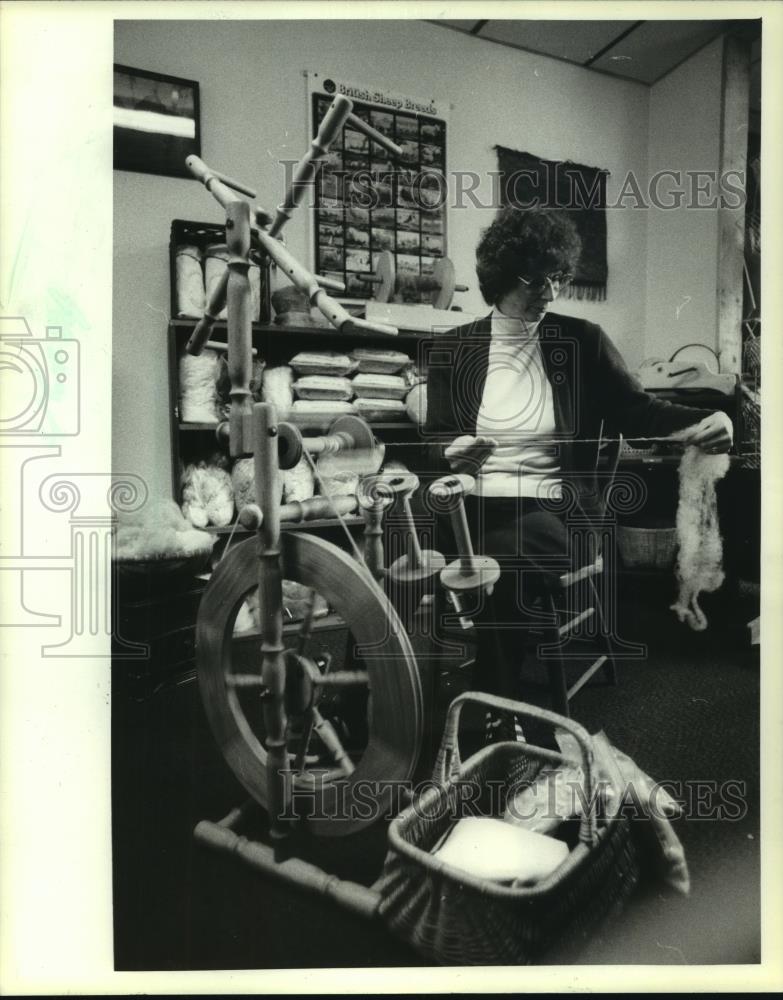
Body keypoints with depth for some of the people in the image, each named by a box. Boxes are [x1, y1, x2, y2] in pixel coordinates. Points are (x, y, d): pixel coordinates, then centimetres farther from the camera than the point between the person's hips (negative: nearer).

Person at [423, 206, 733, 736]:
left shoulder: (583, 342, 6)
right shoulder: (453, 348, 8)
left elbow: (637, 412, 5)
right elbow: (435, 437, 10)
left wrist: (706, 421, -15)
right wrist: (453, 453, -15)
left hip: (551, 510, -1)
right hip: (473, 506, 2)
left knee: (493, 573, -34)